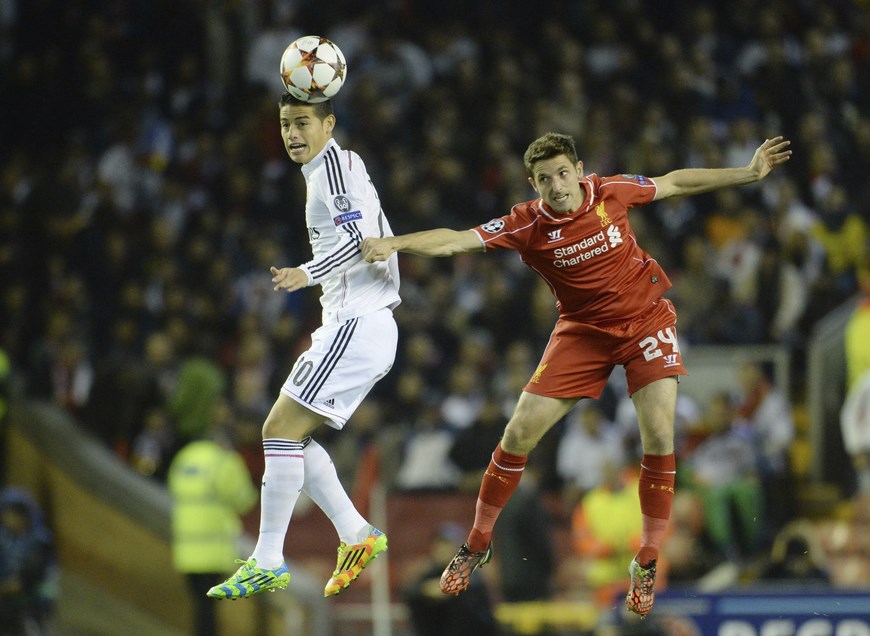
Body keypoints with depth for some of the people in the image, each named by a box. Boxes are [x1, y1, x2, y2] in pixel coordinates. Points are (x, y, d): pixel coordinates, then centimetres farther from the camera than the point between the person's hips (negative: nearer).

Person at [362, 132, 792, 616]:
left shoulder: (612, 192, -14)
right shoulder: (528, 225, -17)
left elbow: (674, 183, 4)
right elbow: (457, 241, -26)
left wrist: (750, 173, 7)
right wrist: (394, 244, -42)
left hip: (646, 318, 0)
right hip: (583, 331, 0)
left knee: (659, 437, -16)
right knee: (520, 433, -6)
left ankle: (647, 564, 0)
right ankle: (478, 544, 13)